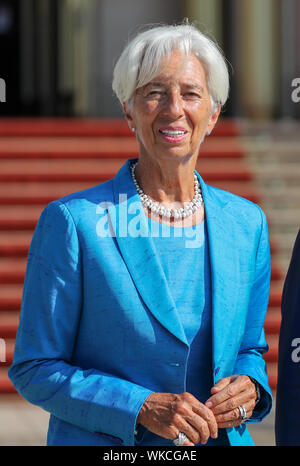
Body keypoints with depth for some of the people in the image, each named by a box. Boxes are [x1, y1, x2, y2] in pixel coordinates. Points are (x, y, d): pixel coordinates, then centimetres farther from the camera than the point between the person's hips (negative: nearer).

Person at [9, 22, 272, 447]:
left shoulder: (246, 223, 3)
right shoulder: (73, 221, -10)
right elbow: (34, 369, -9)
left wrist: (248, 386, -8)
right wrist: (142, 407, -20)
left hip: (222, 439, 4)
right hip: (102, 444, -3)